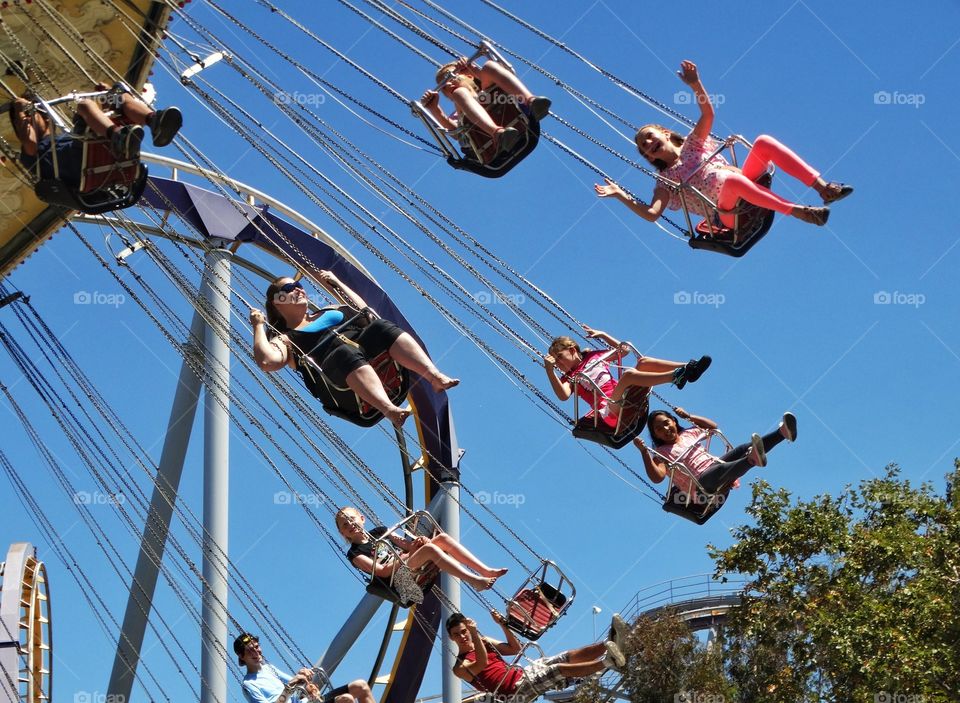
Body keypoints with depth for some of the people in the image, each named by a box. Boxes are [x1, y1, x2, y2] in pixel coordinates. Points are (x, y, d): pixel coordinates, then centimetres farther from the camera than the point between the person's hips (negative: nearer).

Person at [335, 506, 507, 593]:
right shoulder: (355, 553, 4)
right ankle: (475, 581, -39)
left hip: (411, 564, 7)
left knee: (442, 537, -16)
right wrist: (408, 554, -15)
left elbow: (404, 544, 18)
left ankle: (486, 571, -25)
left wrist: (414, 543, -5)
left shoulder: (379, 531, 26)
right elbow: (381, 571, -9)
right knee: (429, 549, -31)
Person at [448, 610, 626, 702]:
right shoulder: (460, 667, -2)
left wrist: (503, 624, 7)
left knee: (569, 656, -13)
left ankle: (608, 645, -30)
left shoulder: (484, 641, 20)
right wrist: (474, 634, -28)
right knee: (559, 669, -27)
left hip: (523, 673, 8)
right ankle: (607, 662, -37)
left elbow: (515, 649, 18)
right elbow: (482, 664, -22)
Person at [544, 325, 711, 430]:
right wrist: (549, 370, -18)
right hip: (610, 409, -5)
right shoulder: (568, 378, 11)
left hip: (629, 398, 5)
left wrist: (603, 335, 22)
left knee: (644, 362, -15)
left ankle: (687, 367, -32)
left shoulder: (594, 356, 25)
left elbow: (624, 350, 29)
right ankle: (675, 376, -47)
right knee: (628, 374, -32)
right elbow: (563, 395, -12)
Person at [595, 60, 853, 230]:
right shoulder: (666, 180, 11)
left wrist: (695, 85, -11)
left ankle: (823, 187, -27)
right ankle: (798, 211, -41)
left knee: (764, 142, -17)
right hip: (730, 214, -5)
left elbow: (708, 113, 5)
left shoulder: (692, 144, 22)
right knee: (730, 178, -40)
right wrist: (621, 195, -16)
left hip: (747, 192, 5)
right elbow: (652, 213, -6)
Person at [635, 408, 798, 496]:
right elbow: (657, 477, -14)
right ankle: (752, 459, -72)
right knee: (721, 470, -40)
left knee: (743, 450, -19)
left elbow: (712, 426, 36)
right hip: (701, 482, -7)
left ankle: (782, 432, -39)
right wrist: (644, 451, -23)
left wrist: (689, 417, 27)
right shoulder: (661, 453, 4)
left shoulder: (688, 433, 23)